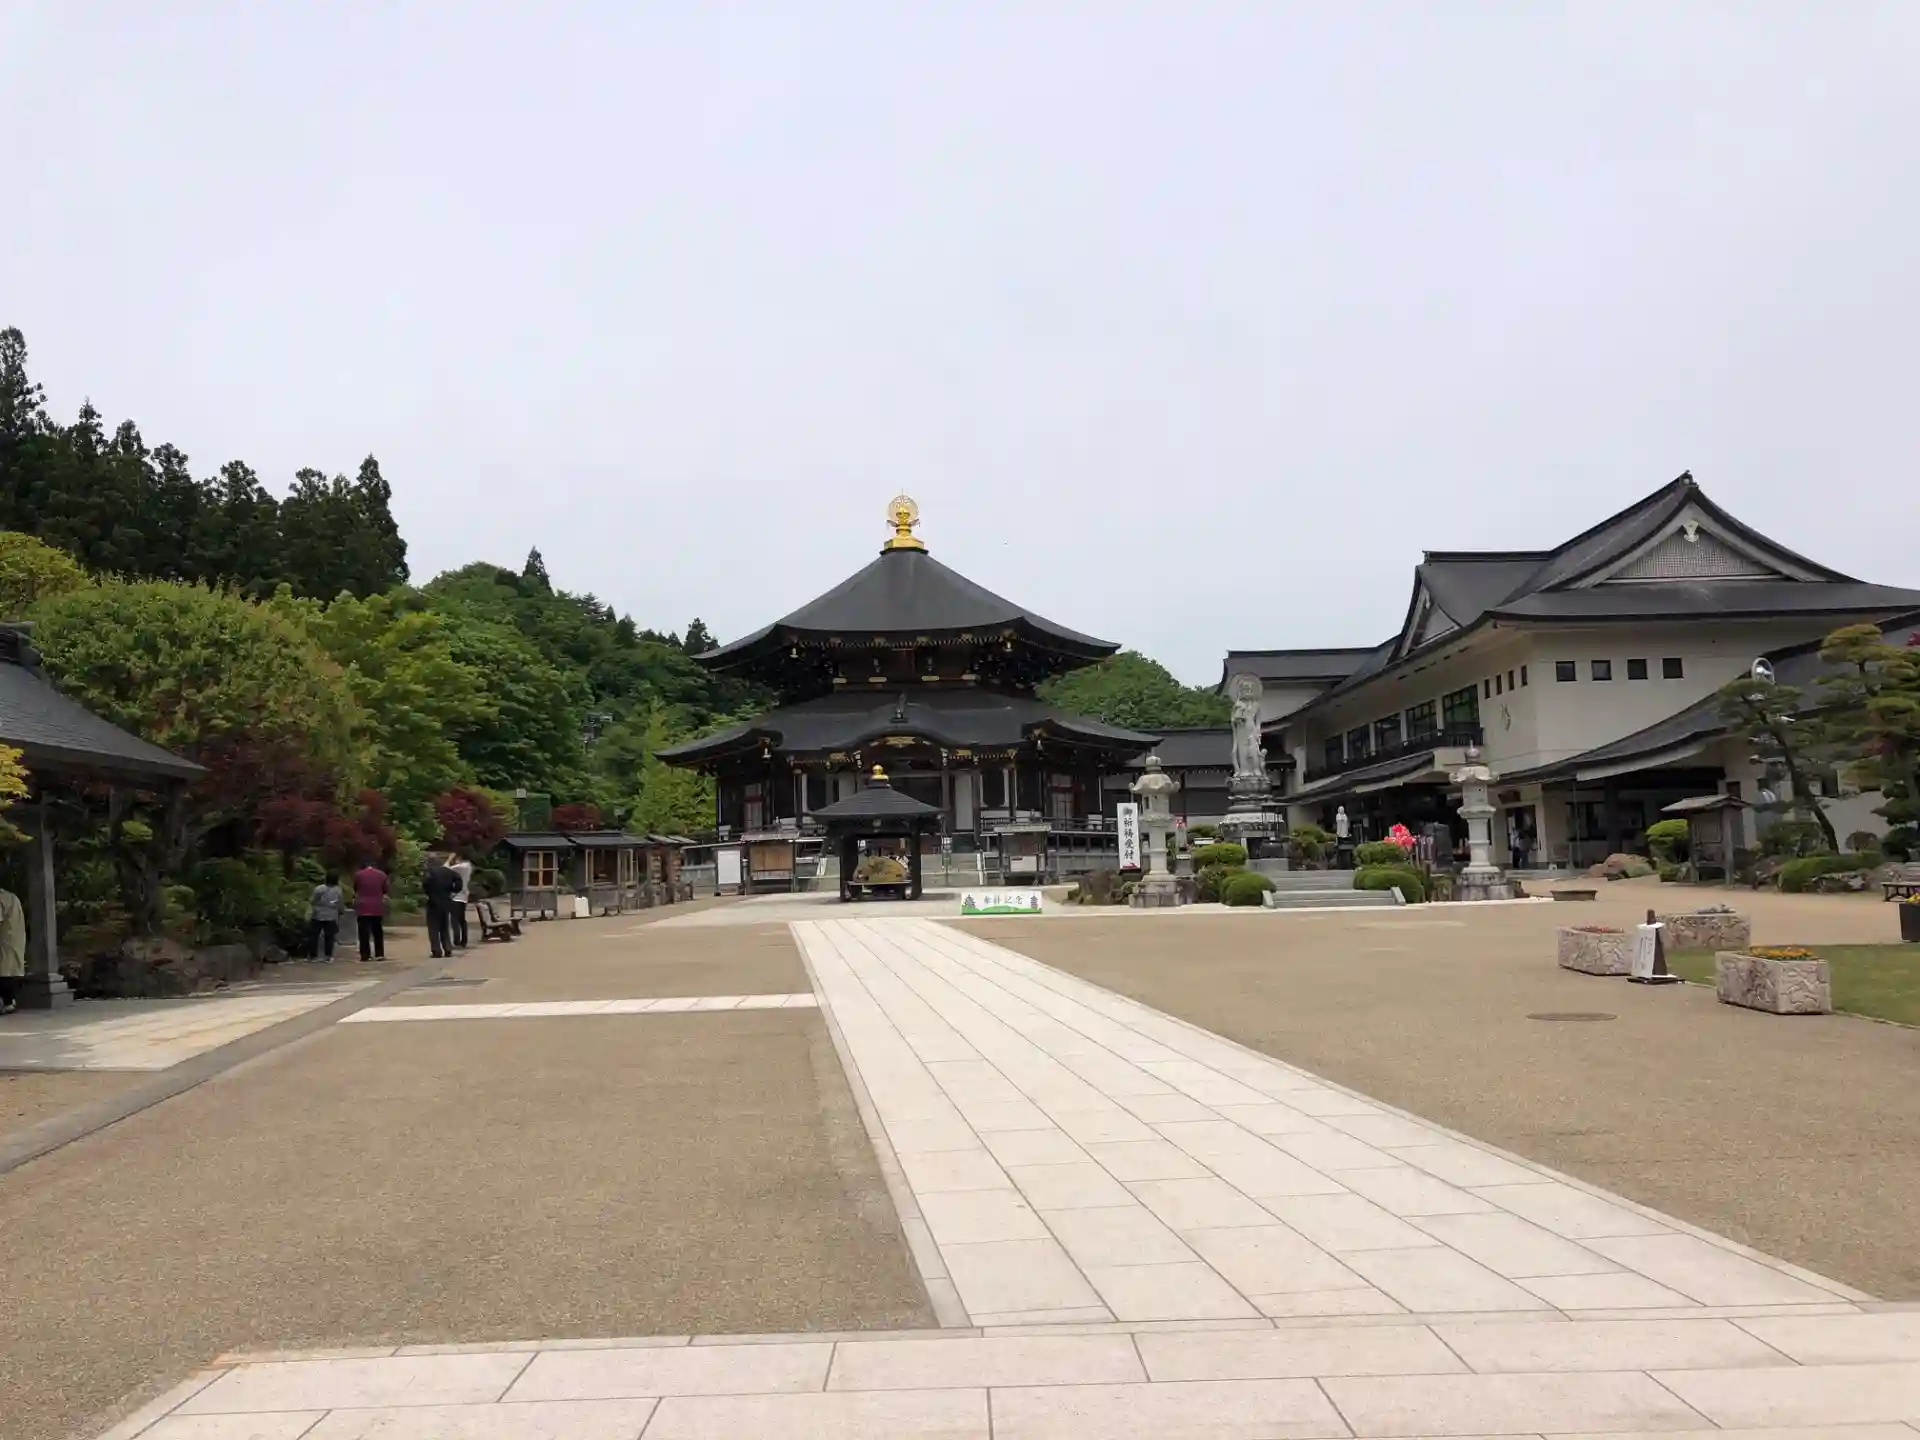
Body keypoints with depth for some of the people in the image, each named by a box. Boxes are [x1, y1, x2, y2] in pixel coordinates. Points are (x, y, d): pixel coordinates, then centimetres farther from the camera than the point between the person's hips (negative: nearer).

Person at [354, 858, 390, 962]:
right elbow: (385, 890, 10)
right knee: (378, 931, 11)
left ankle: (365, 956, -5)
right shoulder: (382, 874, 4)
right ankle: (379, 954, 9)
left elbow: (355, 889, 13)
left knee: (364, 932, -1)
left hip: (363, 907, -2)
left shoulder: (358, 874, 0)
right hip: (377, 907, 2)